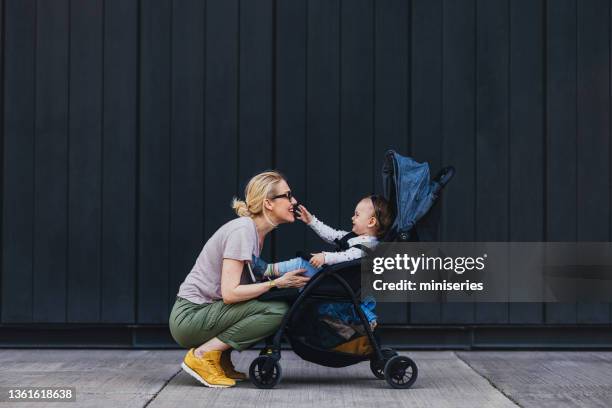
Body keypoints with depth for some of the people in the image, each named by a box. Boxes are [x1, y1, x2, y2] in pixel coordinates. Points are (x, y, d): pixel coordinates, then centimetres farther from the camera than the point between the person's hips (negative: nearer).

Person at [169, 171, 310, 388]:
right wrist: (277, 283, -19)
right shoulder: (243, 230, -18)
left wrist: (285, 276, -2)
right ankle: (202, 355, -13)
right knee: (278, 311, -20)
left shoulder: (255, 230, 10)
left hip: (206, 311, 9)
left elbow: (248, 280, 9)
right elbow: (229, 293, -24)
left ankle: (221, 360, 8)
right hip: (190, 317, -9)